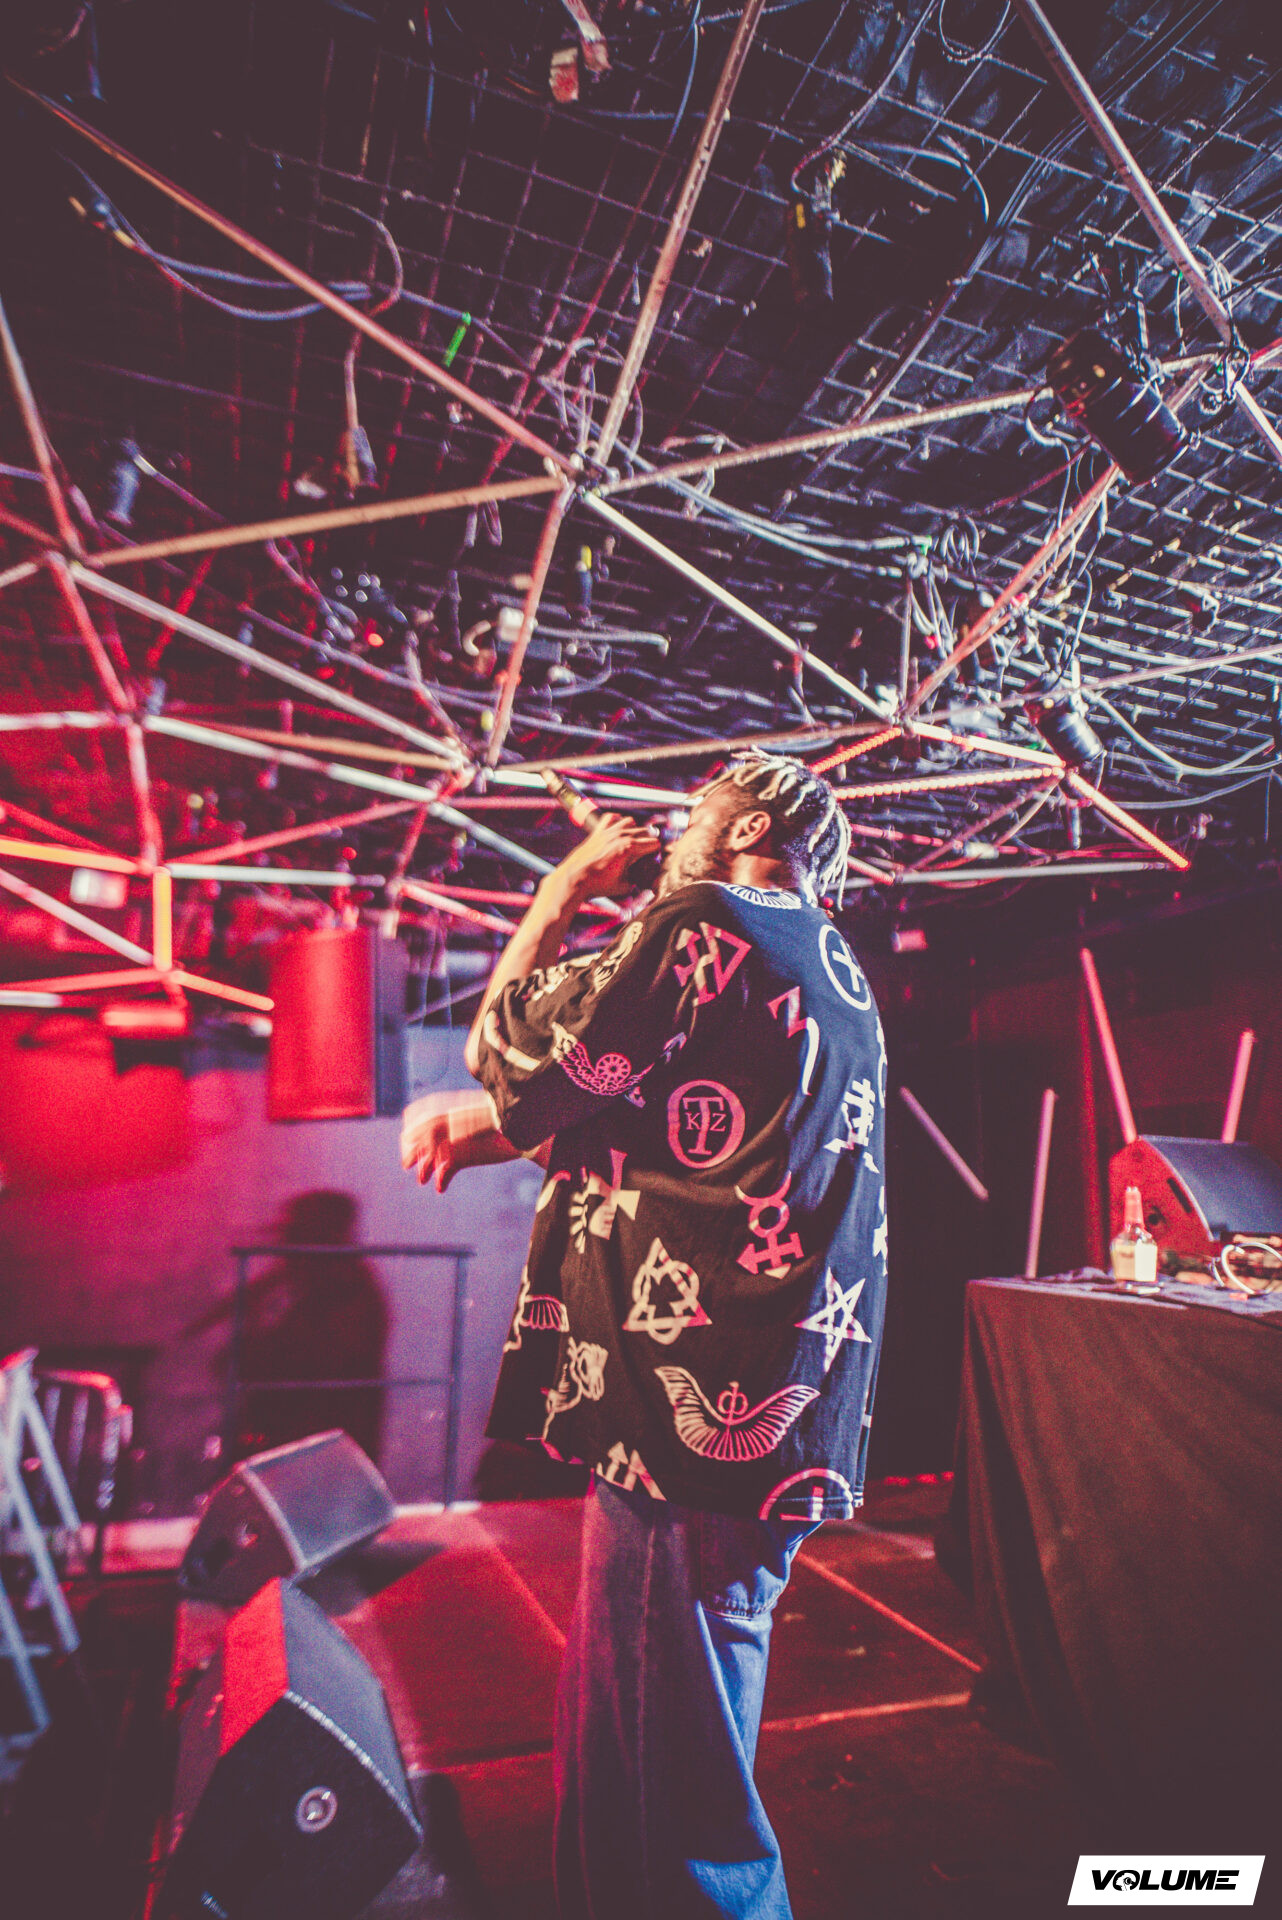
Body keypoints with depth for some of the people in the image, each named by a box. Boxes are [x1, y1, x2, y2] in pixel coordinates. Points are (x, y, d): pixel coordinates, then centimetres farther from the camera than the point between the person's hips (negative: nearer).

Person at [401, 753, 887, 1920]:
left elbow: (512, 1055, -7)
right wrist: (477, 1126, 13)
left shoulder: (709, 929, -14)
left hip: (694, 1420, -10)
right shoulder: (837, 976, 16)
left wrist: (561, 891, 5)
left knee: (675, 1789, 7)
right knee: (616, 1745, 24)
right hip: (776, 1421, 10)